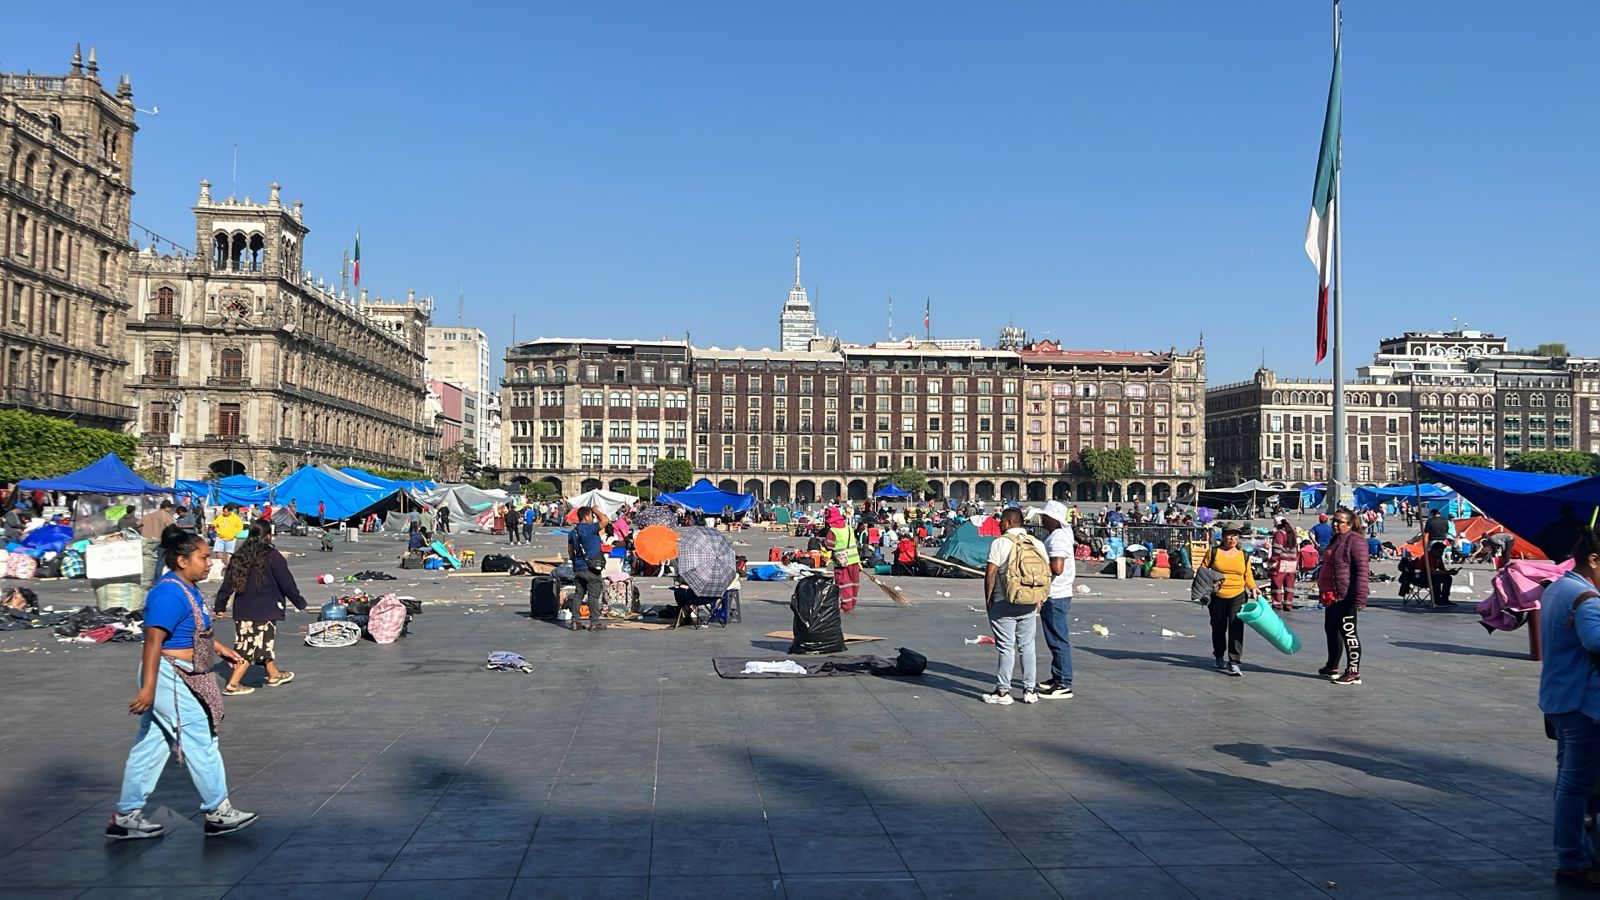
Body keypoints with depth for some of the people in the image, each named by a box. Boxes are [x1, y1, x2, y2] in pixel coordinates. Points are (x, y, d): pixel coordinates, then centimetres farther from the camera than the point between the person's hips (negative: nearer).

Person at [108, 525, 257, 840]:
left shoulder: (187, 588, 10)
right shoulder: (169, 594, -21)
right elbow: (153, 642, -25)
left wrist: (222, 649, 25)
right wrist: (148, 688, -27)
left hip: (181, 679, 10)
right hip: (169, 679, -10)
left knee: (151, 746, 14)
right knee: (201, 742, 0)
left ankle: (126, 817, 21)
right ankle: (218, 813, 11)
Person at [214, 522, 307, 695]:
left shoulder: (240, 556, 6)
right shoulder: (272, 556, -11)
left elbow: (228, 583, 9)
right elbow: (287, 582, -8)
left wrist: (220, 606, 16)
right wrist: (300, 602, 3)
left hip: (242, 610, 7)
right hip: (264, 610, -6)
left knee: (265, 643, 20)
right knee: (252, 648, 0)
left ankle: (273, 674, 35)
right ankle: (233, 684, -2)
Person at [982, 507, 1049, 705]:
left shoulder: (1000, 543, -10)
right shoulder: (1037, 544, 7)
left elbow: (990, 573, -14)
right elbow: (1047, 573, 8)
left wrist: (988, 598, -3)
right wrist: (1040, 600, 15)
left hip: (1005, 603, -5)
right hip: (1030, 605, 5)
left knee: (1006, 648, -1)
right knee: (1028, 647, 12)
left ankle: (1003, 692, 2)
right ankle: (1030, 690, 15)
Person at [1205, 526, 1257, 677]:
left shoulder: (1244, 556, 8)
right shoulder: (1213, 552, 2)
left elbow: (1248, 575, 14)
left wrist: (1253, 588, -2)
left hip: (1238, 597, 0)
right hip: (1217, 597, 0)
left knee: (1236, 628, -11)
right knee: (1218, 628, 11)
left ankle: (1234, 663, -11)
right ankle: (1219, 658, 30)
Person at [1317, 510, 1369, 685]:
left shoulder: (1355, 541, -14)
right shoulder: (1336, 540, 17)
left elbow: (1362, 570, -21)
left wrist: (1360, 597, -26)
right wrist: (1324, 591, 29)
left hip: (1345, 597, -10)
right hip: (1332, 596, 10)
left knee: (1348, 632, -6)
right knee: (1331, 630, 17)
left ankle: (1354, 673, -1)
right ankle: (1332, 668, 30)